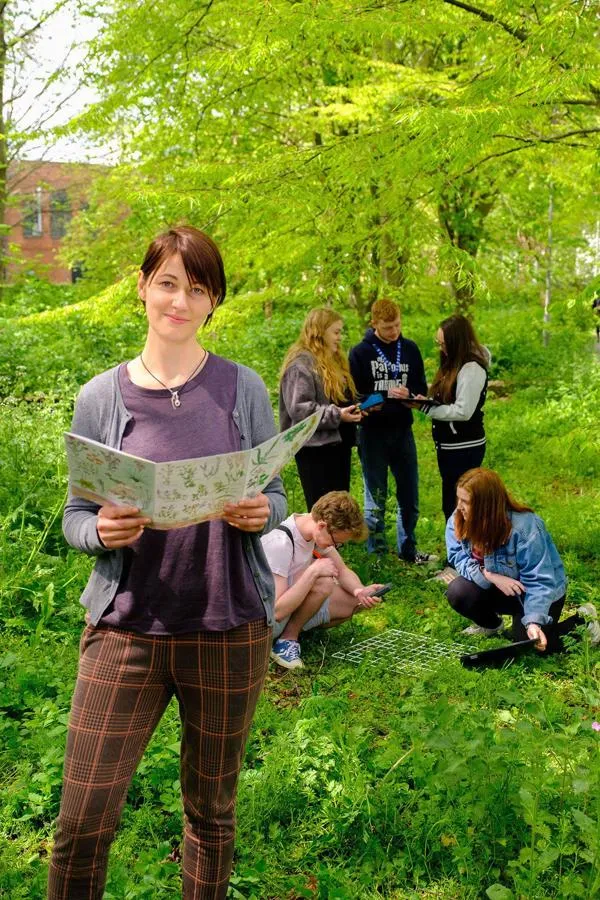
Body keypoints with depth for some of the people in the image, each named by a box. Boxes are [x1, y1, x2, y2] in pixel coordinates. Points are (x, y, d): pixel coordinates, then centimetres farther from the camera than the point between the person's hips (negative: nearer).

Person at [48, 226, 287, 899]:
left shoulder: (242, 389, 1)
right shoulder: (100, 398, 1)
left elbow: (276, 496, 7)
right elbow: (75, 516, 5)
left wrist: (261, 514, -15)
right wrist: (102, 530, -17)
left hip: (229, 628, 0)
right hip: (126, 627, 0)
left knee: (211, 810, 15)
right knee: (82, 823, 2)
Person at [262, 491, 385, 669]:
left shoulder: (315, 528, -6)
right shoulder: (279, 543, -31)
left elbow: (342, 571, 3)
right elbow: (276, 611, -33)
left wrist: (360, 591, -18)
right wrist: (313, 571, -33)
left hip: (292, 603, 9)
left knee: (356, 600, -3)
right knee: (323, 584, -30)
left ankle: (294, 628, 2)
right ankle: (288, 638, -10)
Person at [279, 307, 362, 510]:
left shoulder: (333, 360, 17)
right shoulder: (301, 364, -13)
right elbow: (298, 408, -21)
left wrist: (353, 409, 5)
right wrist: (336, 415, -23)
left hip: (338, 444, 10)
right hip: (315, 449, -10)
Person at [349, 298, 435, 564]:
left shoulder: (410, 349, 5)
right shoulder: (360, 353, -6)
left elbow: (421, 387, 11)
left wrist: (414, 396, -12)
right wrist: (387, 395, -21)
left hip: (403, 432, 4)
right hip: (373, 434, -4)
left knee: (409, 497, 12)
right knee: (375, 500, 6)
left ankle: (408, 550, 29)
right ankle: (376, 554, 19)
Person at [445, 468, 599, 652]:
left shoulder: (524, 527, -32)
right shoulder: (458, 521, -17)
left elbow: (539, 581, -31)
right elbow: (459, 559, -15)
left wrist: (534, 622, -43)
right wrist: (490, 575, -33)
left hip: (542, 591, -4)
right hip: (498, 588, 5)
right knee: (457, 592, -22)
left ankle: (582, 620, 11)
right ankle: (491, 624, 12)